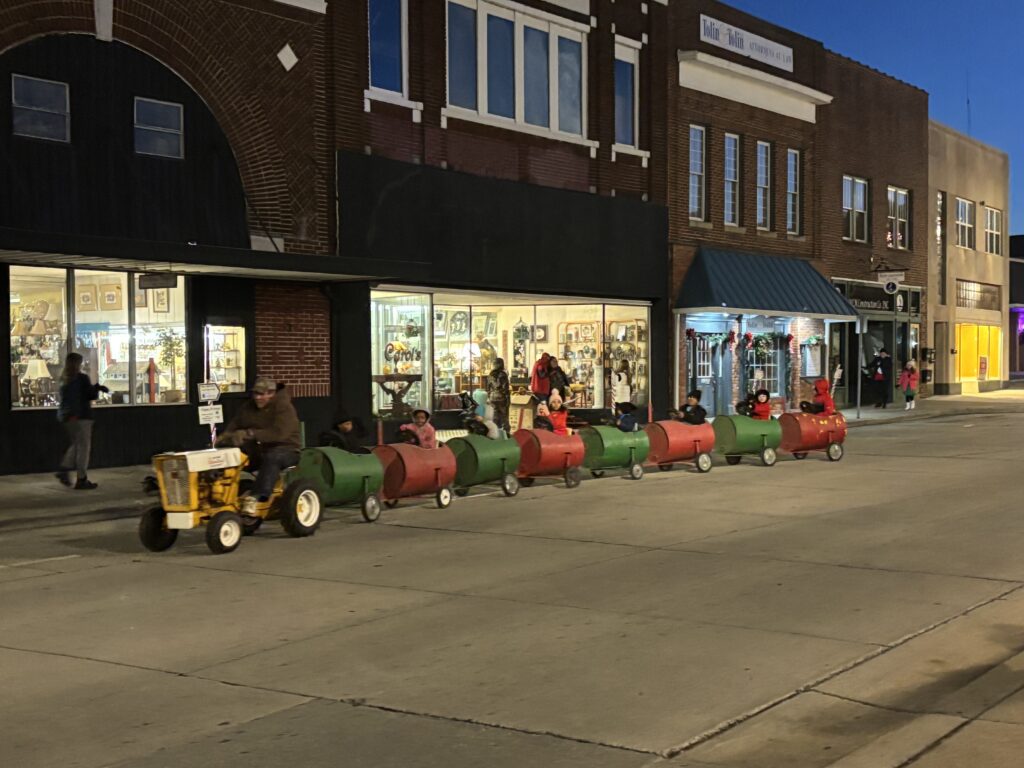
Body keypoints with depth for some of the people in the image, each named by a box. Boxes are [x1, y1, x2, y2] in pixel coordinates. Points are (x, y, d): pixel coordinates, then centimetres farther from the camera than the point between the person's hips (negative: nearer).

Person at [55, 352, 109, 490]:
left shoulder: (64, 380, 9)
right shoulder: (82, 378, -11)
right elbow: (91, 395, -8)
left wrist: (95, 388, 17)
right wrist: (98, 387, 12)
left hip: (65, 416, 7)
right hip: (80, 416, -7)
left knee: (76, 444, 20)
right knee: (83, 447, 0)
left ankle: (64, 469, 6)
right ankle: (81, 479, 0)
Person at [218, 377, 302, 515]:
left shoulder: (284, 407, -12)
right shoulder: (247, 409, 10)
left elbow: (279, 433, -28)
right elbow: (232, 428, 7)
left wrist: (250, 434, -38)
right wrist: (224, 438, -19)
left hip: (287, 450, -7)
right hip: (258, 450, 7)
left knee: (271, 458, -40)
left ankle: (255, 497, -50)